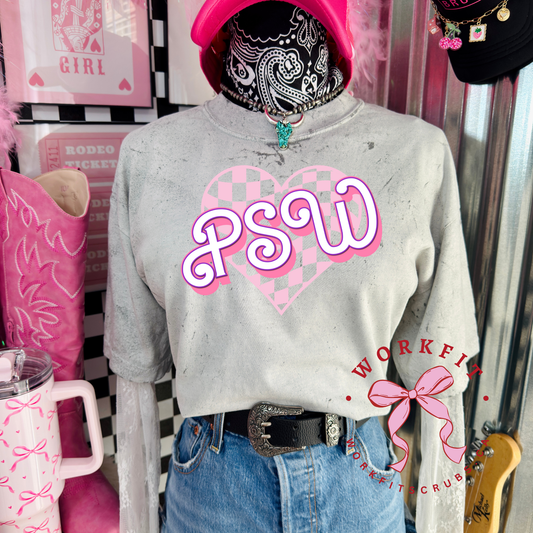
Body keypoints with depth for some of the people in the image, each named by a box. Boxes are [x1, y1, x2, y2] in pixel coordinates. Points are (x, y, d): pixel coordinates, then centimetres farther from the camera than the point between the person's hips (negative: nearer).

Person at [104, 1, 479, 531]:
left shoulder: (416, 152, -9)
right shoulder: (150, 155, -8)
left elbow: (437, 371, -3)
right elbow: (136, 367, -2)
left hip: (357, 481, 1)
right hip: (210, 477, 1)